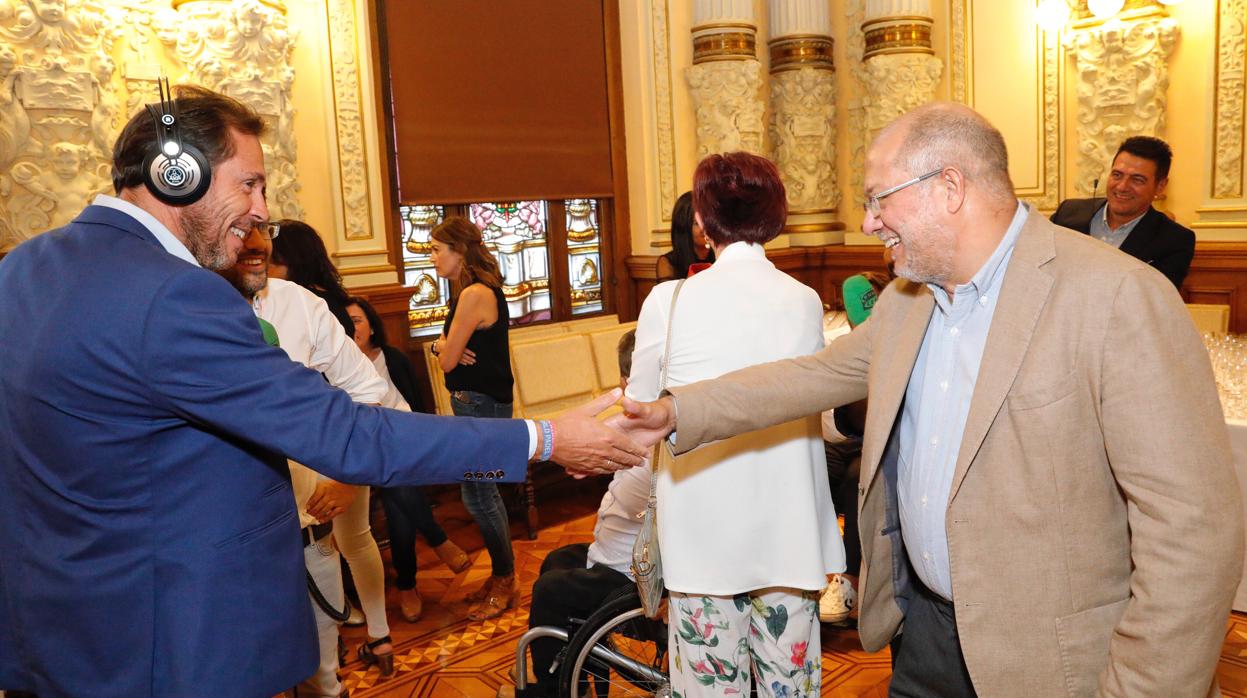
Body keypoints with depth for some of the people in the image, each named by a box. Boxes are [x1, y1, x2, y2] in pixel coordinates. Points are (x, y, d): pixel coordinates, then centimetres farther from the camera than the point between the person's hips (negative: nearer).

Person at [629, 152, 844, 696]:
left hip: (703, 533, -2)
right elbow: (814, 404, 6)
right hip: (787, 534, 3)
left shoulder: (669, 302, -12)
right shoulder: (806, 302, -4)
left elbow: (640, 408, 1)